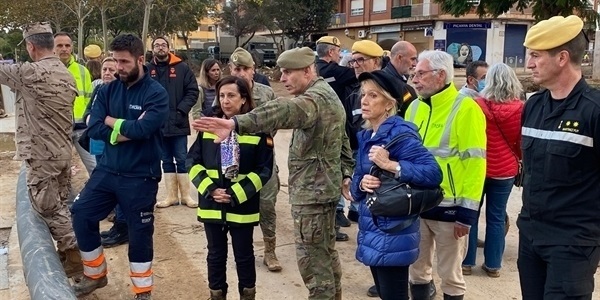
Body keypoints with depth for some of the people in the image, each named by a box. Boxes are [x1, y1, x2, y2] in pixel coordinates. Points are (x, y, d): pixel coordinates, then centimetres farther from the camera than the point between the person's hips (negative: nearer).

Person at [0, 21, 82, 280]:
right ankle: (68, 253, 26)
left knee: (48, 209, 2)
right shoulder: (67, 74, 9)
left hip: (41, 156, -8)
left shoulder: (31, 72, -18)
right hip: (63, 152, 8)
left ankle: (75, 260, 7)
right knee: (60, 206, 17)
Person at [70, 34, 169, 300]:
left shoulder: (156, 93, -12)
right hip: (107, 169, 5)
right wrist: (127, 130, -18)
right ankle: (95, 275, 30)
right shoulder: (108, 91, 3)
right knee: (81, 214, 7)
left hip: (141, 176, -5)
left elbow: (142, 129, -26)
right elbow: (94, 129, -7)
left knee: (139, 233, 5)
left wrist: (113, 122, -10)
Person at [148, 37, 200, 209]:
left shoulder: (182, 68, -1)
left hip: (178, 122, -2)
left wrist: (181, 110, -12)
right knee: (166, 160, 12)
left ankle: (186, 195, 16)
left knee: (181, 159, 5)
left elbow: (192, 92, -2)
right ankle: (172, 195, 21)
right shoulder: (147, 70, 2)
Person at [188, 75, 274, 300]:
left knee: (244, 255, 13)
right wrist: (209, 189, -12)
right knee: (216, 254, 16)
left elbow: (264, 170, -9)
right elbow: (193, 161, 2)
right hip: (211, 204, 3)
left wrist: (236, 195, -15)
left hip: (243, 206, -2)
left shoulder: (258, 128, -8)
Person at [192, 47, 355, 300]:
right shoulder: (326, 93, 14)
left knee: (313, 262, -1)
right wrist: (345, 174, 22)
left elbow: (284, 111, -44)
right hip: (325, 186, 11)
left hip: (312, 191, -11)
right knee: (327, 254, 22)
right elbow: (342, 140, 22)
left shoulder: (315, 98, -22)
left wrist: (236, 123, -58)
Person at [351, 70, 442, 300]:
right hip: (370, 231, 8)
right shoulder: (365, 136, 9)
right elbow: (356, 183, 11)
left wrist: (389, 165, -28)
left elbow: (433, 173, -24)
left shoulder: (400, 133, -15)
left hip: (392, 236, -8)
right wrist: (361, 183, -12)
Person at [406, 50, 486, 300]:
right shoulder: (414, 107, 8)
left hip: (448, 208, -5)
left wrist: (467, 212, -14)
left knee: (450, 275, 10)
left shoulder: (465, 109, -11)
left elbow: (475, 163, -13)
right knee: (417, 269, 16)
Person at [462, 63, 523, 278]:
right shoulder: (520, 109, -8)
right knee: (497, 217, 10)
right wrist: (518, 159, 21)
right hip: (505, 170, 1)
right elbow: (523, 142, 3)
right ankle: (493, 264, 18)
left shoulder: (477, 105, -11)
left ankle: (466, 262, 17)